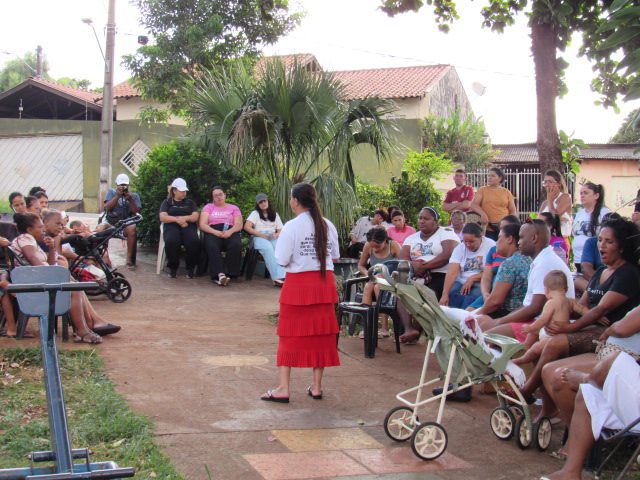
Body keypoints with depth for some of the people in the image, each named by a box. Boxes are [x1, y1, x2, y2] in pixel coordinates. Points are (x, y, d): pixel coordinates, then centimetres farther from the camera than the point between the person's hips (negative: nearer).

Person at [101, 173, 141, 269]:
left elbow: (136, 211, -2)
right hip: (111, 222, 1)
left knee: (132, 229, -35)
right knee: (100, 228, -32)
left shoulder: (134, 195, 11)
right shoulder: (111, 192, 11)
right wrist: (117, 196, -13)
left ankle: (129, 259, -26)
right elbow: (107, 207, -4)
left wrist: (130, 199, -15)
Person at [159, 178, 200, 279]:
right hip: (172, 226, -1)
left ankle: (190, 267, -16)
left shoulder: (190, 202, 25)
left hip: (188, 226, 1)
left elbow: (196, 216, 10)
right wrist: (177, 220, -10)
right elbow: (162, 217, 3)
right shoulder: (167, 202, 19)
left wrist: (184, 218, -7)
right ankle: (173, 267, -17)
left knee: (194, 242, -36)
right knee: (171, 242, -39)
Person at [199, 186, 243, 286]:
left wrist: (230, 232, -15)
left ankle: (228, 274, -36)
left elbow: (239, 225, 9)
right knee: (212, 246, -37)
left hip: (230, 232, 0)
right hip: (213, 232, 0)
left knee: (236, 245, -36)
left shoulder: (234, 208, 24)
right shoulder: (208, 207, 23)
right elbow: (202, 225, 7)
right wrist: (216, 232, -12)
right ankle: (220, 274, -47)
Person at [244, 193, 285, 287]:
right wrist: (262, 235, -12)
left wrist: (276, 235, -7)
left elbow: (281, 230, 18)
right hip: (259, 238, -2)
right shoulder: (255, 213, 15)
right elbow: (247, 227, -1)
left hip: (273, 238, 2)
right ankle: (277, 277, -49)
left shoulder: (275, 214, 24)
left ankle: (283, 276, -52)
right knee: (268, 248, -39)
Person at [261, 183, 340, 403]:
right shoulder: (328, 226, 3)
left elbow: (282, 260, -13)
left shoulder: (292, 227, -11)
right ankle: (316, 386, 16)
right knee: (321, 333, 10)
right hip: (324, 282, 4)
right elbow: (335, 256, 10)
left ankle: (283, 388, 4)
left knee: (290, 334, 4)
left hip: (298, 283, -4)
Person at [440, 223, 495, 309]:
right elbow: (452, 273, -11)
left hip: (481, 284, -3)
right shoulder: (459, 248, 1)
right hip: (461, 283, 3)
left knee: (470, 298, -33)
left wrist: (472, 278, -15)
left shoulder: (491, 246, -8)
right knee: (451, 294, -28)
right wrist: (445, 294, -23)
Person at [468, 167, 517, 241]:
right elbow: (473, 204, -1)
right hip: (488, 229, -1)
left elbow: (513, 211, 12)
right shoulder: (482, 190, 8)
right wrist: (482, 213, -17)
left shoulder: (506, 192, 10)